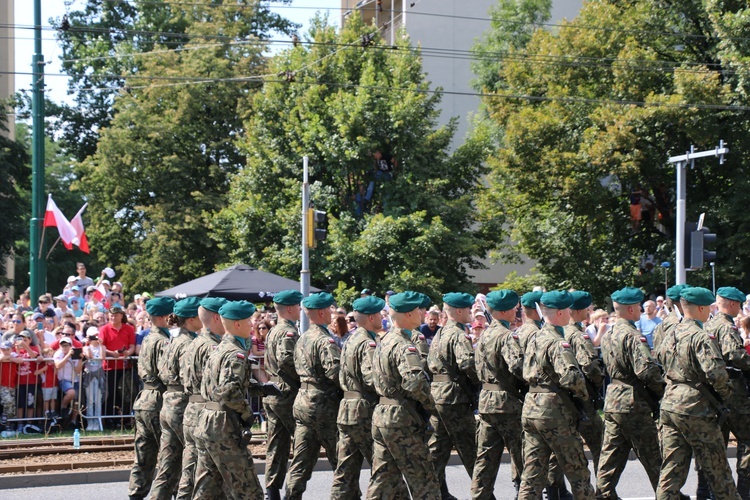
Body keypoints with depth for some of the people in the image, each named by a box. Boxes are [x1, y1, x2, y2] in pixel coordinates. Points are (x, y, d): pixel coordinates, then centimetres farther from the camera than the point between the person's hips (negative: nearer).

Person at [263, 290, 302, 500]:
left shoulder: (273, 332, 17)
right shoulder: (289, 332, -14)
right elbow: (286, 358, -29)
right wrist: (302, 377, -17)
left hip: (271, 394, 9)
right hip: (287, 394, -9)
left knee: (276, 446, 10)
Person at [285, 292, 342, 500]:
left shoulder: (302, 339, 12)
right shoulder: (325, 341, -16)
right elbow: (335, 372, -25)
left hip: (302, 402, 8)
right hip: (323, 404, -8)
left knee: (301, 462, 9)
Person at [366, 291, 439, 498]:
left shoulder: (384, 341, 14)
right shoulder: (403, 345, -17)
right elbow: (415, 381, -32)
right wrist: (429, 404, -15)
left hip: (380, 415, 9)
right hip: (402, 419, -9)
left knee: (383, 480, 12)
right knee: (424, 481, -1)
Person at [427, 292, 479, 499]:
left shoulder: (439, 335, 15)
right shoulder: (459, 335, -13)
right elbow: (467, 363, -27)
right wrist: (479, 382, -12)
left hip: (436, 395, 8)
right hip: (456, 398, -8)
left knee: (438, 447, 10)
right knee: (468, 447, 0)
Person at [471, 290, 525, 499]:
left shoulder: (484, 334, 12)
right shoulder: (506, 336, -15)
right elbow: (517, 366, -28)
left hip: (486, 400, 8)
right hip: (507, 402, -8)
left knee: (486, 456, 10)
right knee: (518, 452, 2)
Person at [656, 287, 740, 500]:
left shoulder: (672, 335, 10)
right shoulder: (701, 337, -15)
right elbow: (716, 372, -25)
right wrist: (725, 393, -8)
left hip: (669, 406, 7)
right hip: (696, 410, -7)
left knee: (672, 468, 7)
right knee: (717, 469, 7)